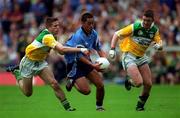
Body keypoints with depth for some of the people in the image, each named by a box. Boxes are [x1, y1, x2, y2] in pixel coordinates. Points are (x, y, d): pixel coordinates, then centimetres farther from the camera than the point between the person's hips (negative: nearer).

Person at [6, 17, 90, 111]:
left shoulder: (48, 33, -6)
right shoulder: (47, 37, -34)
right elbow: (62, 49, -46)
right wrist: (81, 50, -50)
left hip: (40, 62, 7)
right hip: (29, 62, -7)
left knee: (54, 84, -14)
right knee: (28, 93, 8)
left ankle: (67, 106, -9)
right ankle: (17, 72, 32)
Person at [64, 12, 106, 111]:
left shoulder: (93, 33, -3)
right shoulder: (78, 36, -27)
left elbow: (98, 48, 9)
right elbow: (79, 56, -25)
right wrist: (93, 65, -33)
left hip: (86, 60, 7)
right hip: (74, 63, -7)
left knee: (100, 85, -2)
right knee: (86, 90, -15)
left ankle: (99, 107, 20)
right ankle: (72, 81, 14)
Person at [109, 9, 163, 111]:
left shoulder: (155, 30, -3)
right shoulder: (135, 27, -19)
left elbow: (160, 43, -1)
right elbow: (117, 34, -12)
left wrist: (159, 45, -26)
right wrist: (112, 49, -22)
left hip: (141, 57, 6)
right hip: (129, 56, -6)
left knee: (148, 84, -2)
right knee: (139, 82, -22)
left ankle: (141, 105, 21)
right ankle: (129, 82, 15)